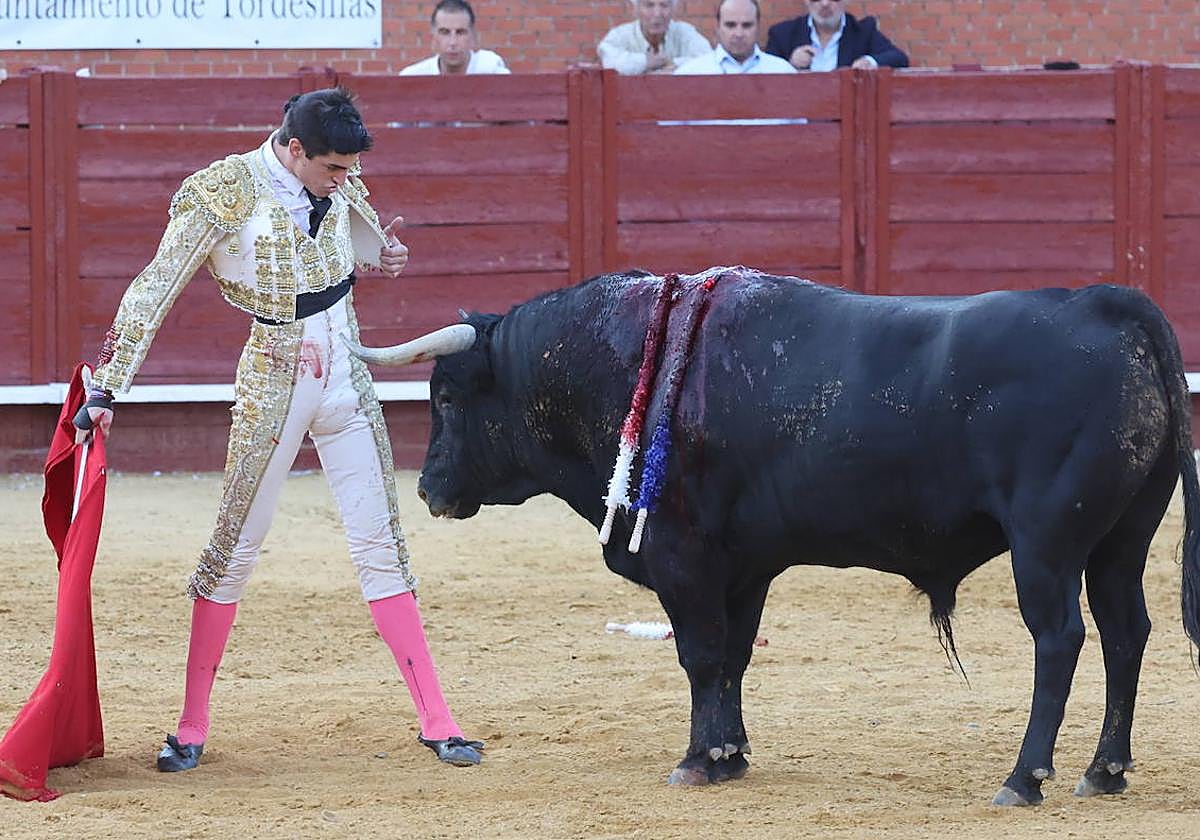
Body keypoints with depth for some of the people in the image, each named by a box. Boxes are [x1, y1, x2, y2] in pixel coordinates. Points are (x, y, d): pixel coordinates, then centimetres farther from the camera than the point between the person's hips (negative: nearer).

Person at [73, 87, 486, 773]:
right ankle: (192, 728, 12)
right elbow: (155, 291, -13)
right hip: (274, 384, -4)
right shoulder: (226, 191, -14)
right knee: (236, 548, 1)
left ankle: (437, 720, 7)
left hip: (347, 381, 5)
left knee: (380, 546, 5)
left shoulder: (340, 184, 2)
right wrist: (106, 391, -16)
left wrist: (390, 254, 3)